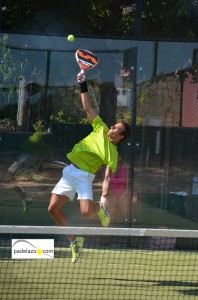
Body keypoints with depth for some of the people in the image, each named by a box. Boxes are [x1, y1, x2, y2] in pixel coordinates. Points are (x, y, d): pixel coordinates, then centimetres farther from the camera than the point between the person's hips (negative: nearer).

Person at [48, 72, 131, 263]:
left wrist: (104, 196, -26)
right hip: (70, 171, 5)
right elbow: (88, 108, 9)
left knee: (87, 212, -25)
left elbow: (107, 177, -13)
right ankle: (74, 240, 11)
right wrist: (83, 86, 2)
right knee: (53, 208, -5)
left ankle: (101, 209, 15)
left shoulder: (112, 154, -6)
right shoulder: (101, 129, 7)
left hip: (84, 176, -5)